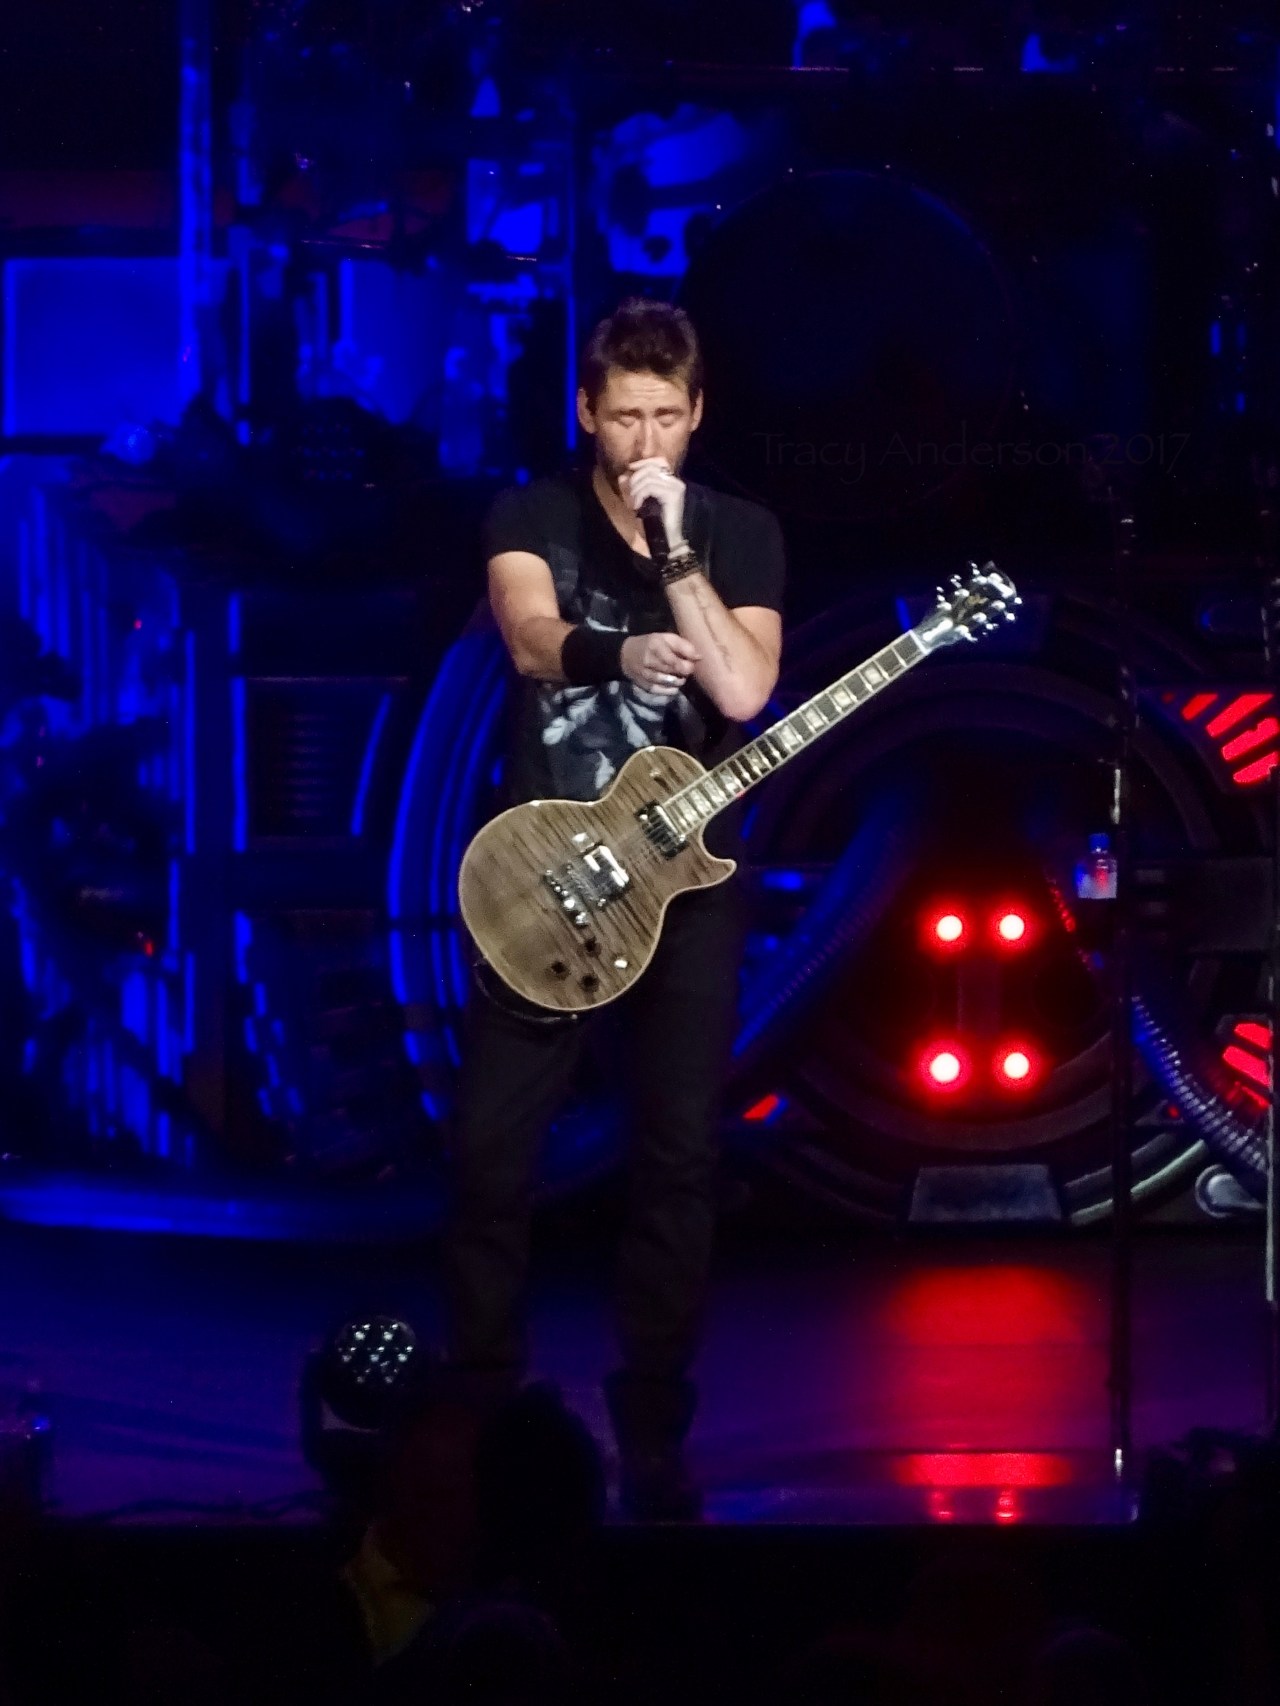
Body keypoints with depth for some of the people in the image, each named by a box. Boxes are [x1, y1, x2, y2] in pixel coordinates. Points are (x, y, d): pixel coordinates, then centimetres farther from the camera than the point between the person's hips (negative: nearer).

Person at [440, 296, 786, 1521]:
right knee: (491, 1146, -2)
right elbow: (533, 640, -22)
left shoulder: (741, 535, 3)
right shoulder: (532, 517, -1)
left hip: (684, 874, 1)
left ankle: (652, 1429, 7)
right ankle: (479, 1408, 9)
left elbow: (742, 691, -13)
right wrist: (622, 655, -43)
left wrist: (671, 549, -20)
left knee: (677, 1157, 0)